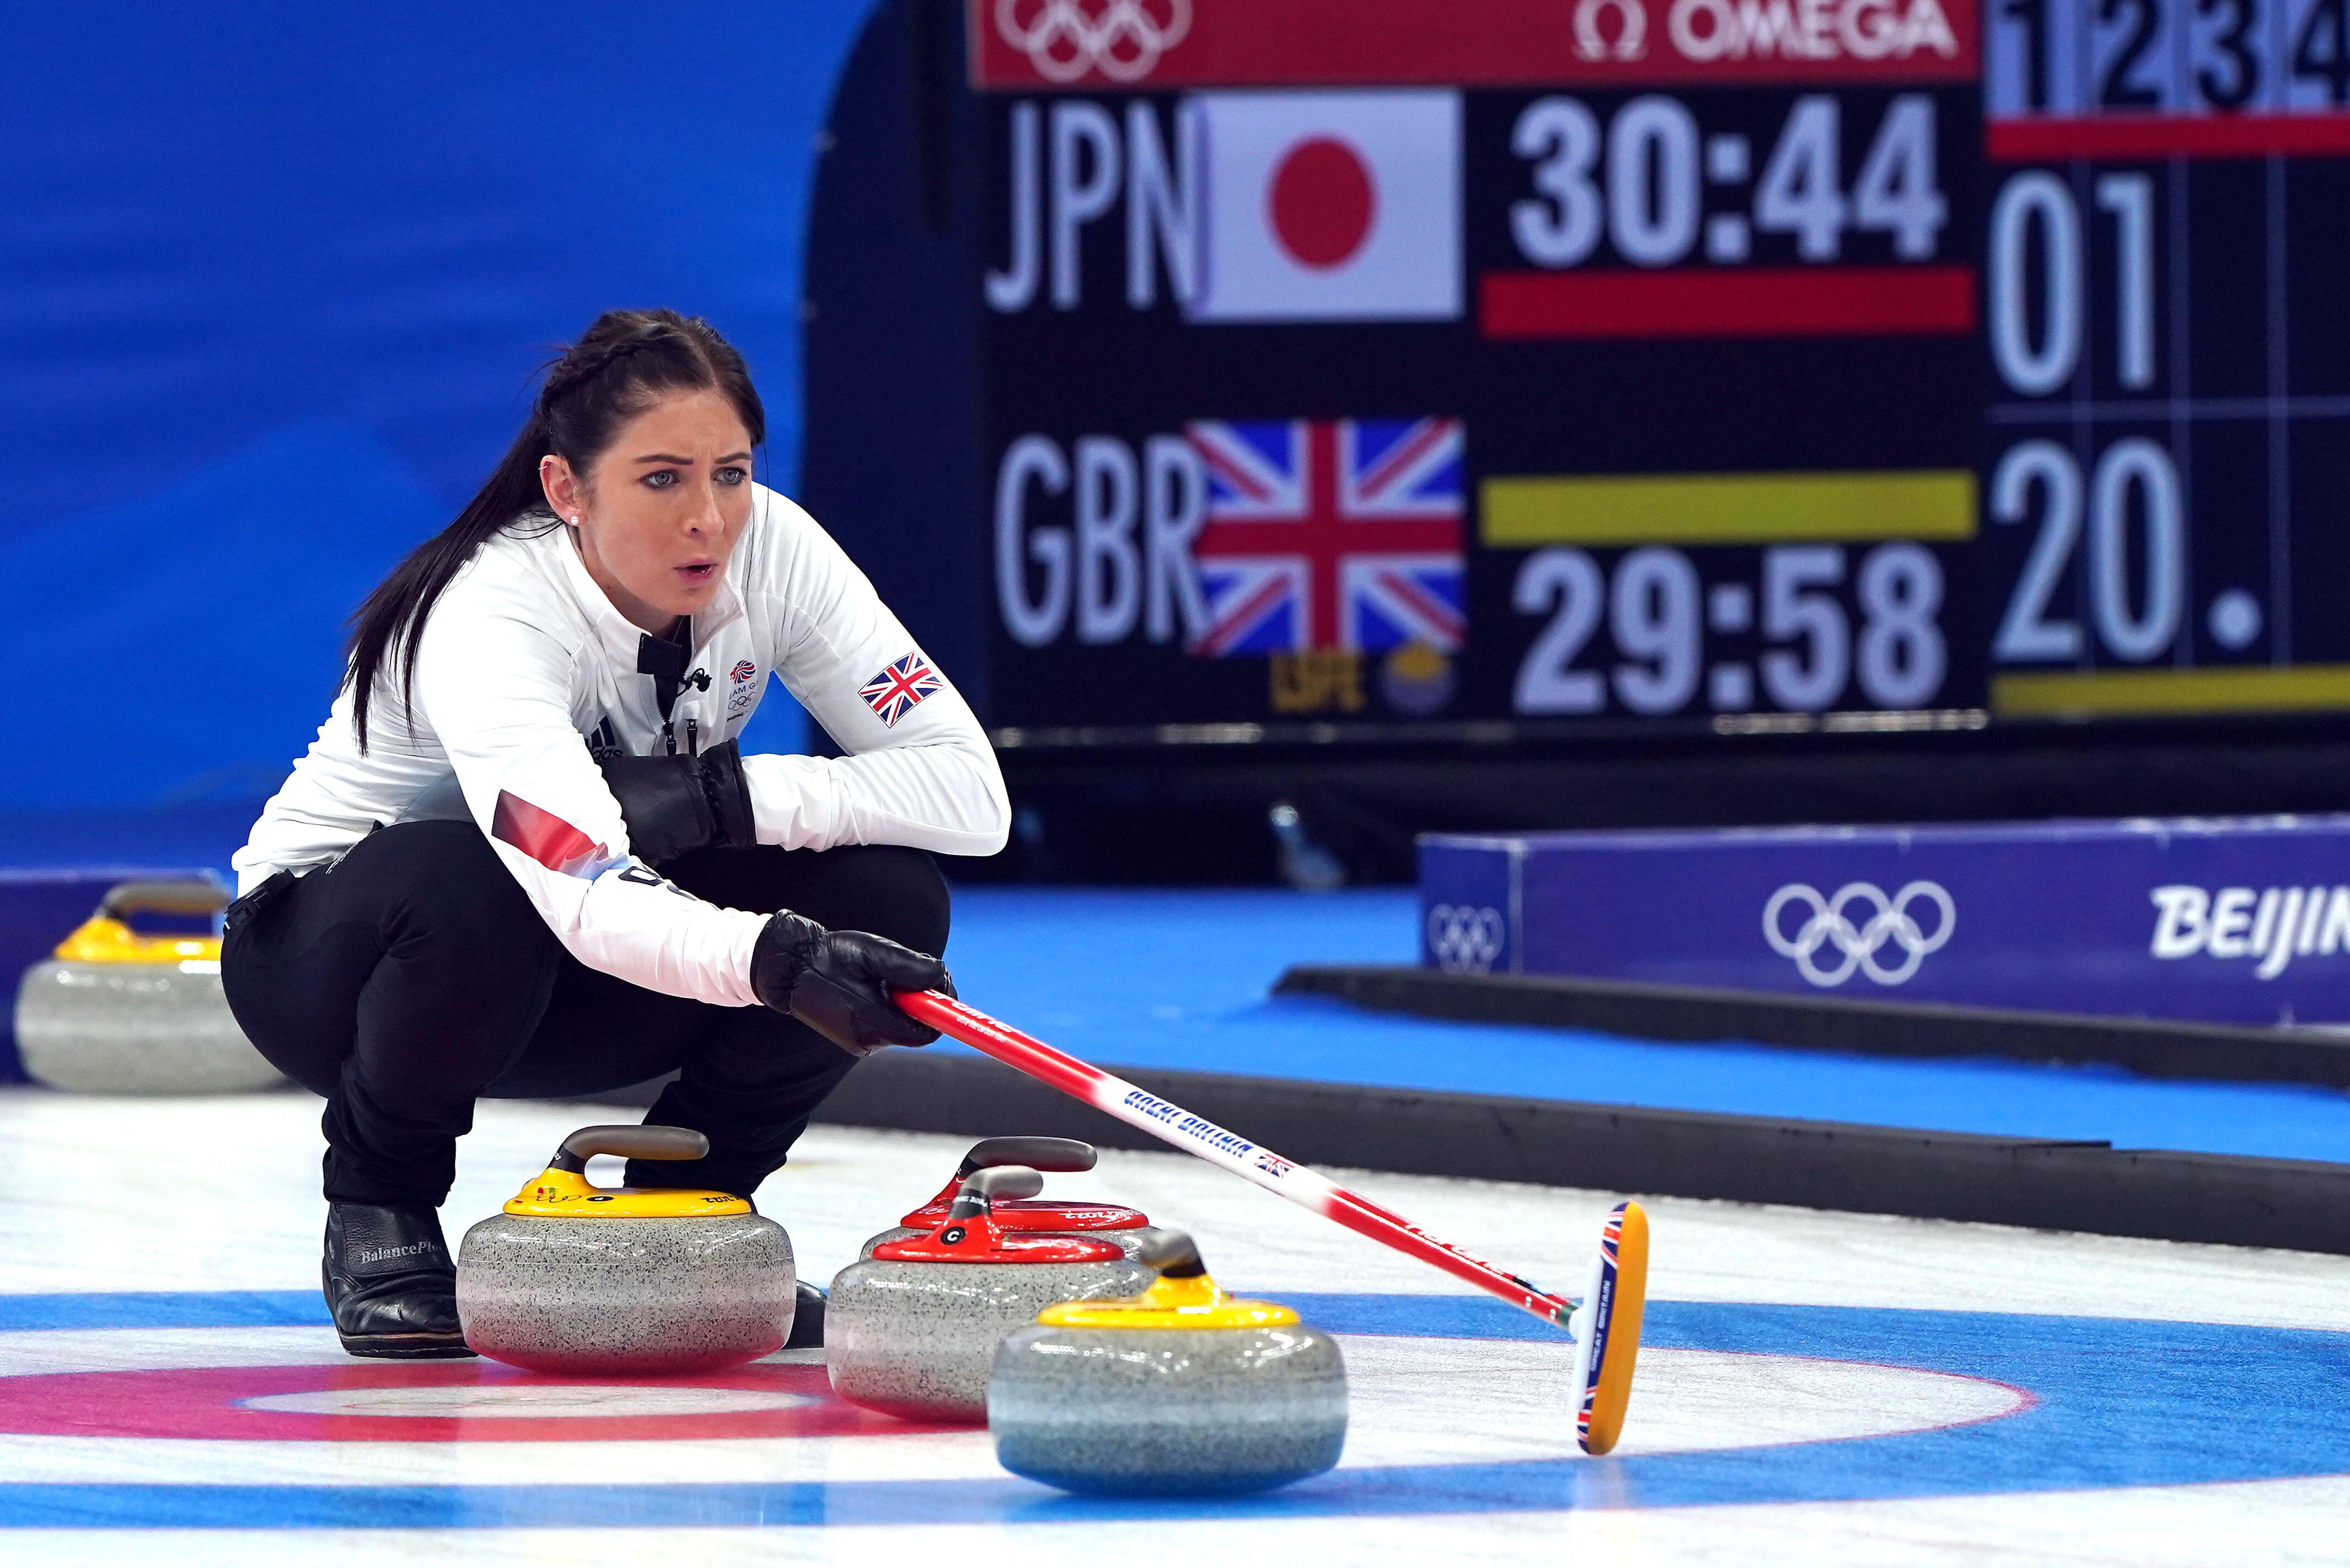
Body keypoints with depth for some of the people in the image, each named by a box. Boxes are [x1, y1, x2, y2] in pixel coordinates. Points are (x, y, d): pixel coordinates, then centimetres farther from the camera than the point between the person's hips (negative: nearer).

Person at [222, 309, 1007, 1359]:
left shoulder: (770, 549, -18)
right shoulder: (490, 614, -34)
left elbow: (970, 792, -21)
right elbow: (591, 907, -50)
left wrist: (716, 792, -32)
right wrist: (778, 961, -67)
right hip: (324, 947, -5)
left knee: (887, 891, -21)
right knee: (465, 888, -40)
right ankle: (380, 1209, -11)